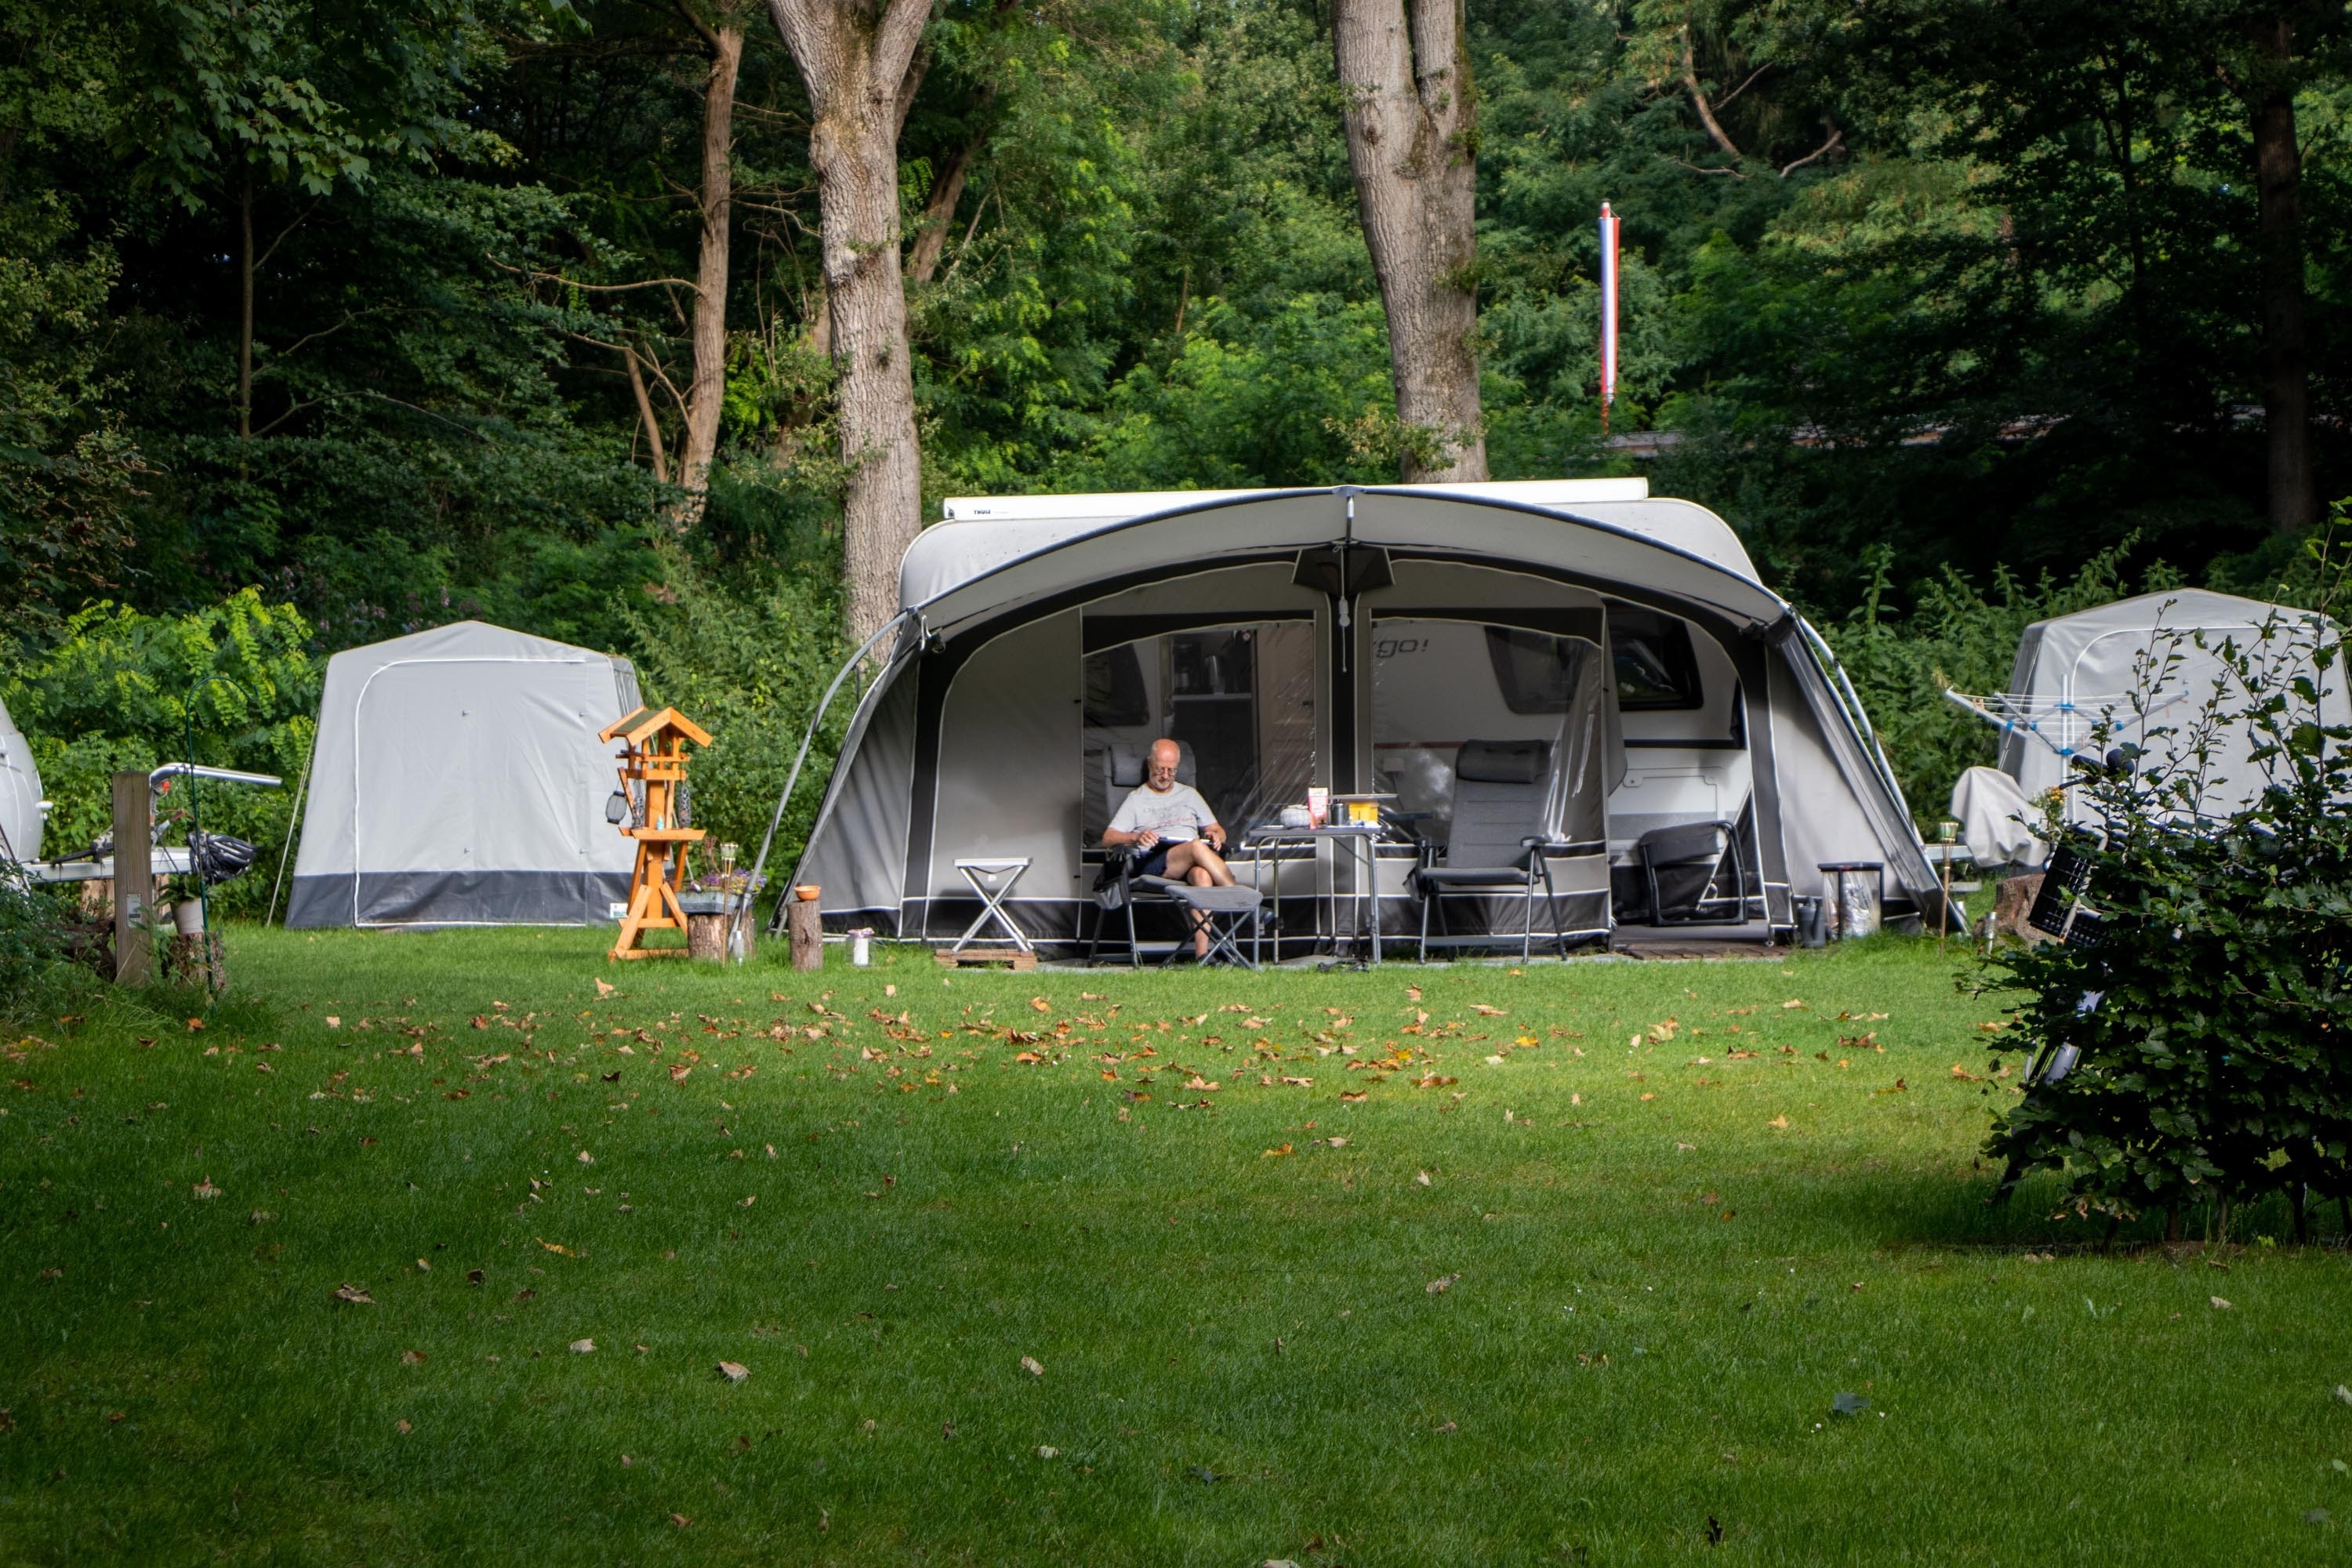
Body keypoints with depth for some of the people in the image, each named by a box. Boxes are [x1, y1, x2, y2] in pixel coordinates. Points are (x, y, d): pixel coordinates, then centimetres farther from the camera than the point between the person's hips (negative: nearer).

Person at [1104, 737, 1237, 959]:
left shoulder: (1189, 794, 30)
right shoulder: (1136, 800, 19)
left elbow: (1217, 830, 27)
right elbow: (1108, 839, 7)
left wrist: (1216, 835, 1)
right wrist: (1136, 837, -14)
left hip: (1192, 864, 2)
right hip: (1153, 864, -2)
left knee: (1203, 875, -38)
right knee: (1196, 846, -34)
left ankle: (1202, 953, -47)